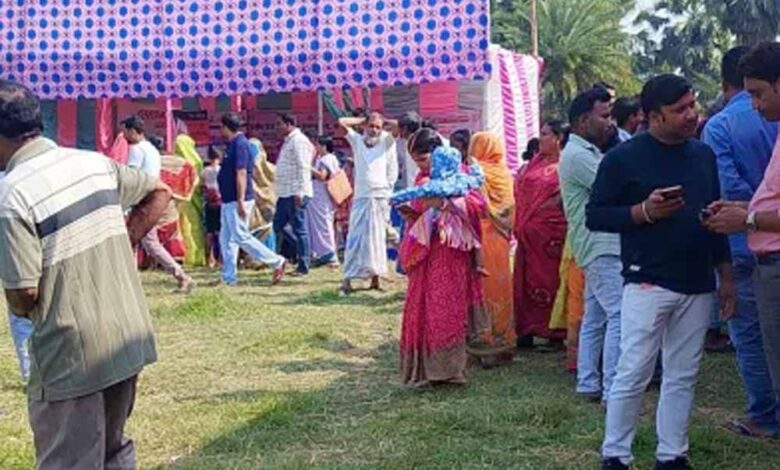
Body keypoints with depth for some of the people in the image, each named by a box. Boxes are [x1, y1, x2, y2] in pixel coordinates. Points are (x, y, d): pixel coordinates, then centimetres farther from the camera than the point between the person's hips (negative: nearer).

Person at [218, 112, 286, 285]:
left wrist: (240, 201, -25)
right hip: (229, 200, 10)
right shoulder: (234, 144, 16)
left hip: (237, 200, -10)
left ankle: (277, 262, -4)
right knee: (226, 239, 10)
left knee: (241, 237, -10)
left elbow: (241, 174, -21)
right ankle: (228, 278, 13)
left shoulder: (240, 144, -15)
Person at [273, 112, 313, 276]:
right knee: (278, 226, 12)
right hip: (285, 193, 10)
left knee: (299, 229, -5)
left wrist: (299, 192, -23)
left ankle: (303, 266, 1)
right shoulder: (288, 141, 19)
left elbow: (303, 168, -19)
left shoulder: (299, 141, -12)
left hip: (295, 193, -10)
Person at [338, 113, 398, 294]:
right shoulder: (357, 141, 8)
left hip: (381, 198, 1)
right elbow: (341, 122, 1)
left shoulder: (387, 142, 8)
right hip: (361, 197, 0)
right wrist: (362, 120, 8)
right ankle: (347, 279, -9)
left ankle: (375, 279, 9)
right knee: (355, 238, -6)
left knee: (377, 239, 4)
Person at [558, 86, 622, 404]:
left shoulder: (587, 152, 20)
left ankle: (589, 384, 19)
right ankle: (613, 390, -14)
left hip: (598, 247, 11)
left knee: (595, 316, 13)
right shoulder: (578, 155, -13)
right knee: (620, 316, -14)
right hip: (602, 247, -11)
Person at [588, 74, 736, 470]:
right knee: (633, 374, -4)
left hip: (698, 286, 5)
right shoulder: (623, 158, -5)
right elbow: (595, 216, -5)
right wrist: (644, 211, -19)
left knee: (683, 376, 9)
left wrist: (726, 276, 14)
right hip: (648, 284, -5)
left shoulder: (704, 155, 11)